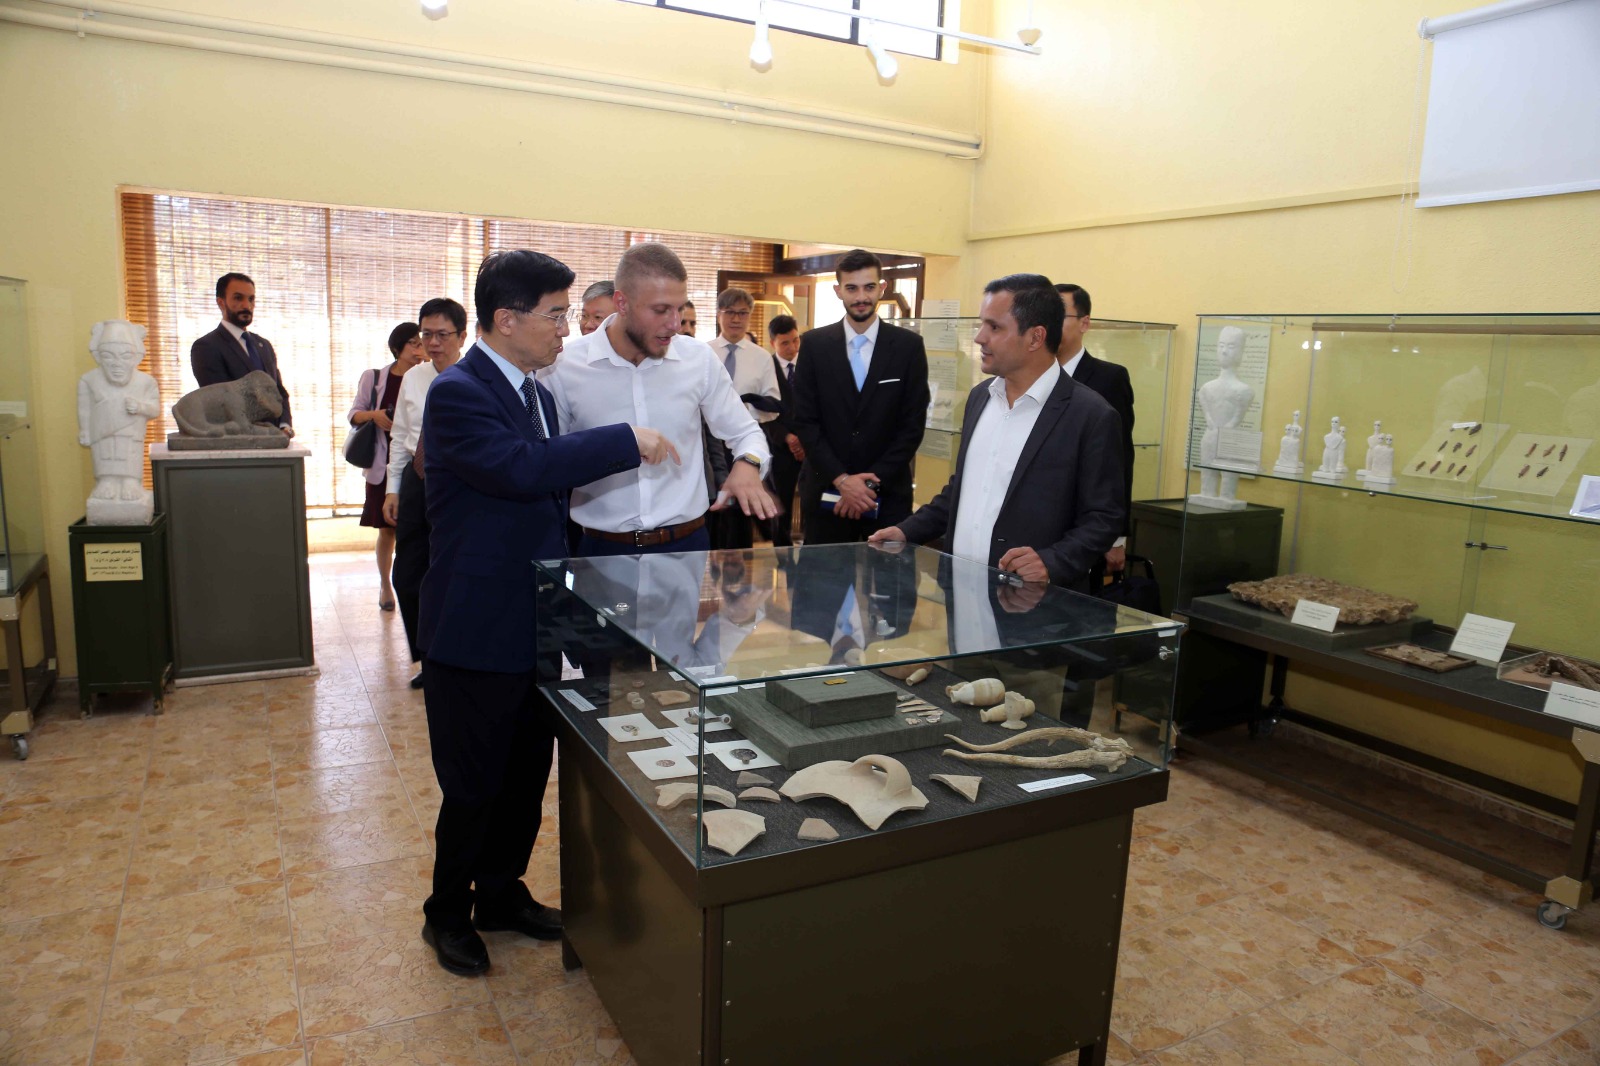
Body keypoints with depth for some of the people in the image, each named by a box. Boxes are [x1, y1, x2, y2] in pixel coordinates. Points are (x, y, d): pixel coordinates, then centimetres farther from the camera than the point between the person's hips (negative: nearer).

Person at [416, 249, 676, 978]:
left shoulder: (536, 392, 10)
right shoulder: (457, 393, -17)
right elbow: (523, 467, -33)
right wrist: (627, 442, -27)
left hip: (536, 626, 8)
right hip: (477, 632, -8)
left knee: (527, 773, 19)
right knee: (473, 784, 8)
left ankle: (502, 893, 38)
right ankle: (448, 914, 30)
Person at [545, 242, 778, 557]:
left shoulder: (699, 360, -2)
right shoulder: (565, 367, -7)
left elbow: (745, 433, 8)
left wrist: (747, 463, -14)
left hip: (686, 543, 2)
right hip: (602, 549, -1)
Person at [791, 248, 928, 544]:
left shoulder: (909, 346, 1)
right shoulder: (814, 344, 3)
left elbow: (913, 424, -1)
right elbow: (805, 420, 0)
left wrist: (871, 482, -8)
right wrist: (841, 479, -10)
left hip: (888, 494, 0)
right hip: (826, 492, 1)